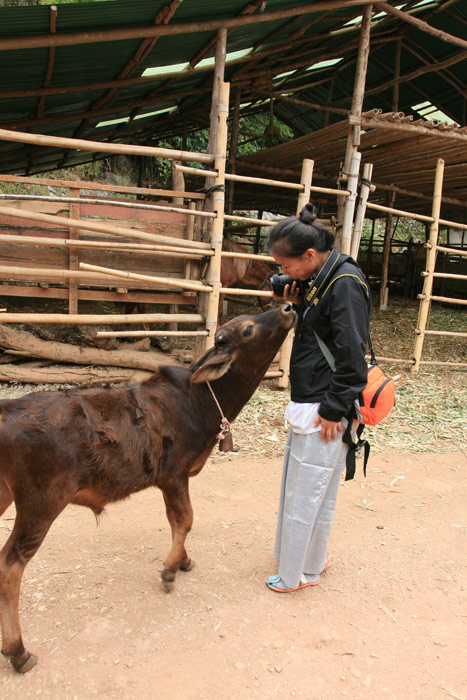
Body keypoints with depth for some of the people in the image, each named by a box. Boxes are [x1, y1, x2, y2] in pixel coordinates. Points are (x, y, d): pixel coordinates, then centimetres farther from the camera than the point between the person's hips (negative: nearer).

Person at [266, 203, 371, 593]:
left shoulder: (345, 284, -19)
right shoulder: (318, 281, 10)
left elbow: (352, 356, -21)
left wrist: (333, 410, -18)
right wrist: (298, 306, 1)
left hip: (325, 409, -10)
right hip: (308, 401, 10)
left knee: (306, 493, 5)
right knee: (298, 485, 21)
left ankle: (299, 574, 25)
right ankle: (313, 558, 41)